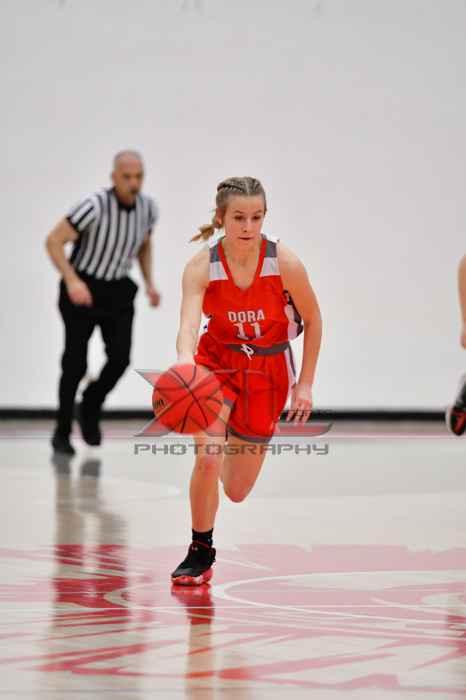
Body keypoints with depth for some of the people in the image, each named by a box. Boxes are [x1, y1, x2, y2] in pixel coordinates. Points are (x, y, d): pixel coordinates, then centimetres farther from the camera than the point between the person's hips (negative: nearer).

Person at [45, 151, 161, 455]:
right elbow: (53, 241, -22)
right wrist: (72, 281, -34)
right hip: (82, 288, -4)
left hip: (117, 290, 4)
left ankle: (91, 408, 18)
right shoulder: (95, 206, -26)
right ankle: (62, 432, 15)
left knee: (120, 357, -11)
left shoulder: (148, 207, -8)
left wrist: (150, 284, 2)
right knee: (76, 362, -4)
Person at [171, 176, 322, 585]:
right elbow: (189, 325, -36)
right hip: (217, 362, 0)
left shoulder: (284, 263, -21)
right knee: (207, 460, -23)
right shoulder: (201, 267, -21)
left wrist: (305, 383, -5)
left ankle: (234, 444, 44)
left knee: (237, 491, 5)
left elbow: (313, 320, -6)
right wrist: (185, 363, -57)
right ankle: (200, 554, 2)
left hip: (269, 370, 0)